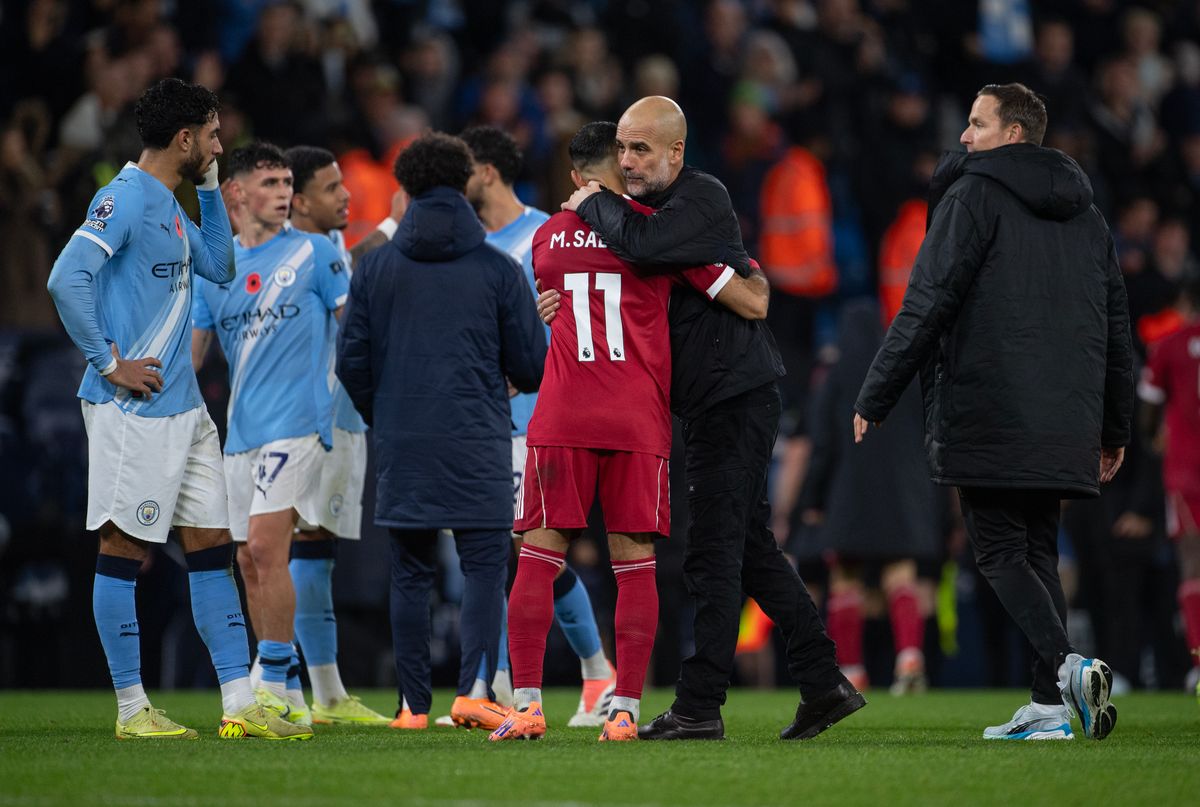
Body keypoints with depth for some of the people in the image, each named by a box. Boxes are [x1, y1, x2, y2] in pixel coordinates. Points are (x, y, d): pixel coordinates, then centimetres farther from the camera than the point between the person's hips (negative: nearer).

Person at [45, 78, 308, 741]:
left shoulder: (170, 206, 15)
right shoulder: (124, 198, -13)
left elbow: (218, 266, 27)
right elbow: (67, 280, -22)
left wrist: (210, 188, 18)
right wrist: (109, 363, -18)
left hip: (183, 409, 10)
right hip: (133, 411, -10)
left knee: (211, 548, 6)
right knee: (124, 548, -2)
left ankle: (239, 703, 7)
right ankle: (130, 708, 3)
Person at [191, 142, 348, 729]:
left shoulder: (314, 252, 1)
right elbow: (190, 349, 14)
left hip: (298, 422, -6)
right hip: (242, 431, 6)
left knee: (265, 547, -17)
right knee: (250, 560, 5)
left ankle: (274, 685, -13)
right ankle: (284, 699, 12)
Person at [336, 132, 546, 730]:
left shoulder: (375, 267, 4)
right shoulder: (499, 270, -1)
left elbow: (351, 361, 4)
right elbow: (531, 367, 2)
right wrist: (500, 381, 26)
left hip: (401, 443, 2)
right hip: (477, 444, -2)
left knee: (410, 574, 9)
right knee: (484, 568, 0)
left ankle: (415, 704, 7)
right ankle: (474, 688, -14)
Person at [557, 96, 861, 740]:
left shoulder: (702, 200, -14)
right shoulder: (650, 205, 16)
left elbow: (639, 245, -31)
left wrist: (592, 203, -12)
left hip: (733, 393, -10)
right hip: (712, 400, 10)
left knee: (713, 554, -8)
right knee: (751, 549, 13)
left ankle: (699, 706, -7)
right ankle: (824, 683, 16)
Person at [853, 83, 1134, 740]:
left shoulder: (973, 195, -4)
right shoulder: (1084, 212, 18)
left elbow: (927, 305, -10)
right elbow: (1116, 324, 20)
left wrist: (874, 399, -6)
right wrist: (1114, 428, 25)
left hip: (989, 418, -7)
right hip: (1064, 426, 7)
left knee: (999, 551, -4)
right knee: (1037, 551, 13)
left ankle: (1065, 664, -25)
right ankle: (1049, 708, 6)